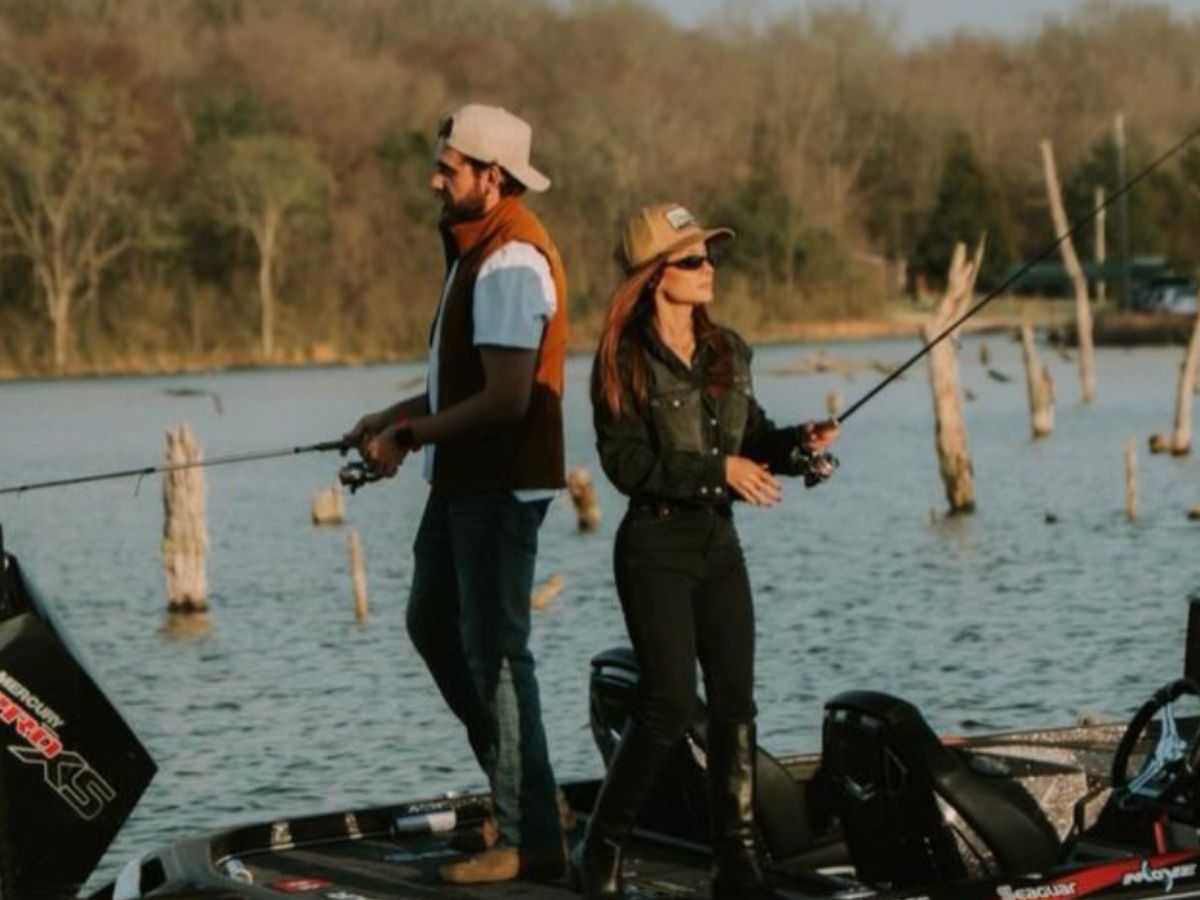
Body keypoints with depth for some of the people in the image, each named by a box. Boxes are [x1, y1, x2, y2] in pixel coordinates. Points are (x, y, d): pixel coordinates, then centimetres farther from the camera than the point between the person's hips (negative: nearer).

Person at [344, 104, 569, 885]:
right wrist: (398, 418, 12)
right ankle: (518, 789, 28)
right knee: (433, 621, 19)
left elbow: (507, 399, -25)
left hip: (501, 487, -11)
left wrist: (415, 433, -15)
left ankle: (531, 841, 0)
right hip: (464, 480, 11)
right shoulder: (480, 248, 13)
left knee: (494, 650, -6)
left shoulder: (511, 262, -20)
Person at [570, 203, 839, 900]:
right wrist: (719, 469, -21)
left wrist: (797, 443, -4)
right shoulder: (624, 362, -10)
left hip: (719, 541, 6)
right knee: (670, 704, -10)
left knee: (735, 702, 3)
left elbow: (753, 438, 17)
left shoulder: (728, 352, 10)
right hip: (656, 546, -6)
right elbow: (626, 463, -17)